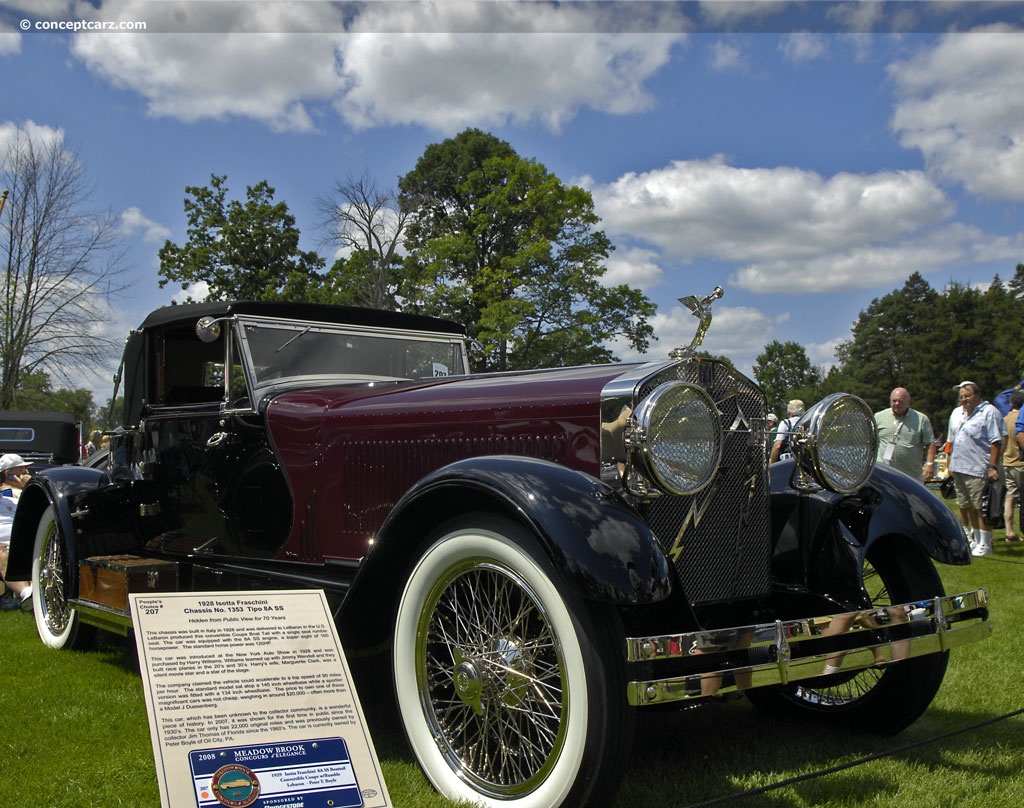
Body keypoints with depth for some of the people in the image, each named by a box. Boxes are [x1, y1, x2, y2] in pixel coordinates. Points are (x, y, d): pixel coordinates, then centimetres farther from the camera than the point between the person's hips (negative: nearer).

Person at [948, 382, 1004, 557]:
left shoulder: (989, 412, -7)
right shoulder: (962, 414, 19)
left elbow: (996, 442, -13)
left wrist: (992, 467, -19)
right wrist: (952, 465, 20)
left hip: (979, 471, -9)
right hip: (960, 470, 9)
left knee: (982, 509, -4)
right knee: (969, 508, 13)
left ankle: (985, 545, 2)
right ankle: (977, 542, 22)